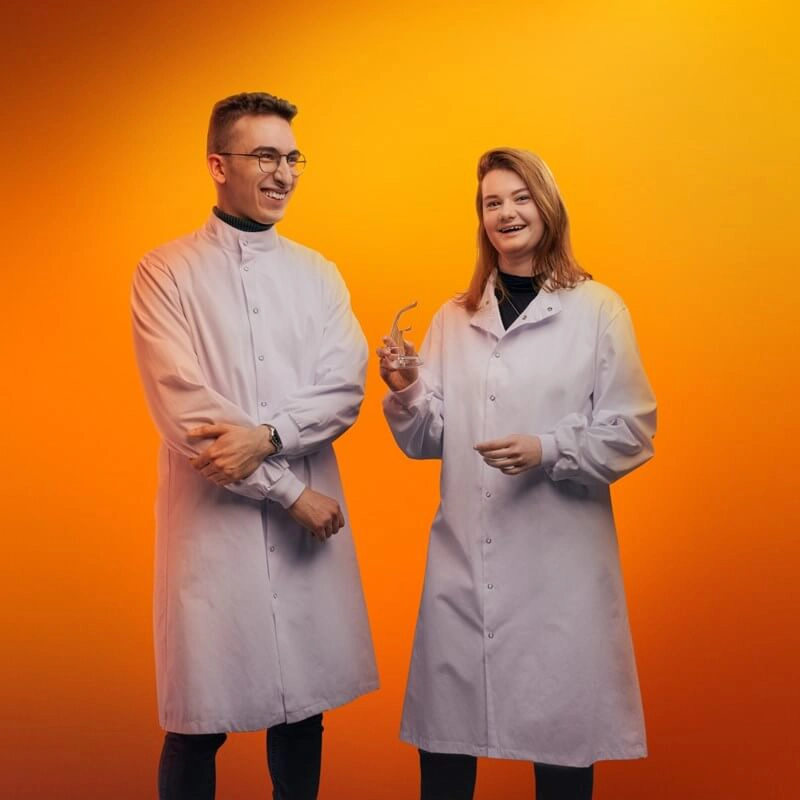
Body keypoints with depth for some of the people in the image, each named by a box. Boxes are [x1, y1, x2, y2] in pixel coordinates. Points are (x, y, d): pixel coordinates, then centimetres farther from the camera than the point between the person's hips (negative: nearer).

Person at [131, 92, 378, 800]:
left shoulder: (318, 274, 12)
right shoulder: (165, 272, 0)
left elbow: (345, 390, 0)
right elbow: (184, 409, -10)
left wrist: (267, 435, -17)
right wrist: (291, 491, -11)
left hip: (309, 525, 4)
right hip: (213, 525, -3)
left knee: (303, 709, 11)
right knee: (200, 726, 2)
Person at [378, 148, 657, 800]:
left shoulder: (597, 310, -1)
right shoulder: (453, 319, 11)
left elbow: (633, 434, -3)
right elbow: (427, 441, 8)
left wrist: (548, 450, -17)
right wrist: (404, 393, -11)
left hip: (560, 563, -3)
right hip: (464, 563, 3)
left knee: (561, 743, 6)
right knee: (444, 737, 7)